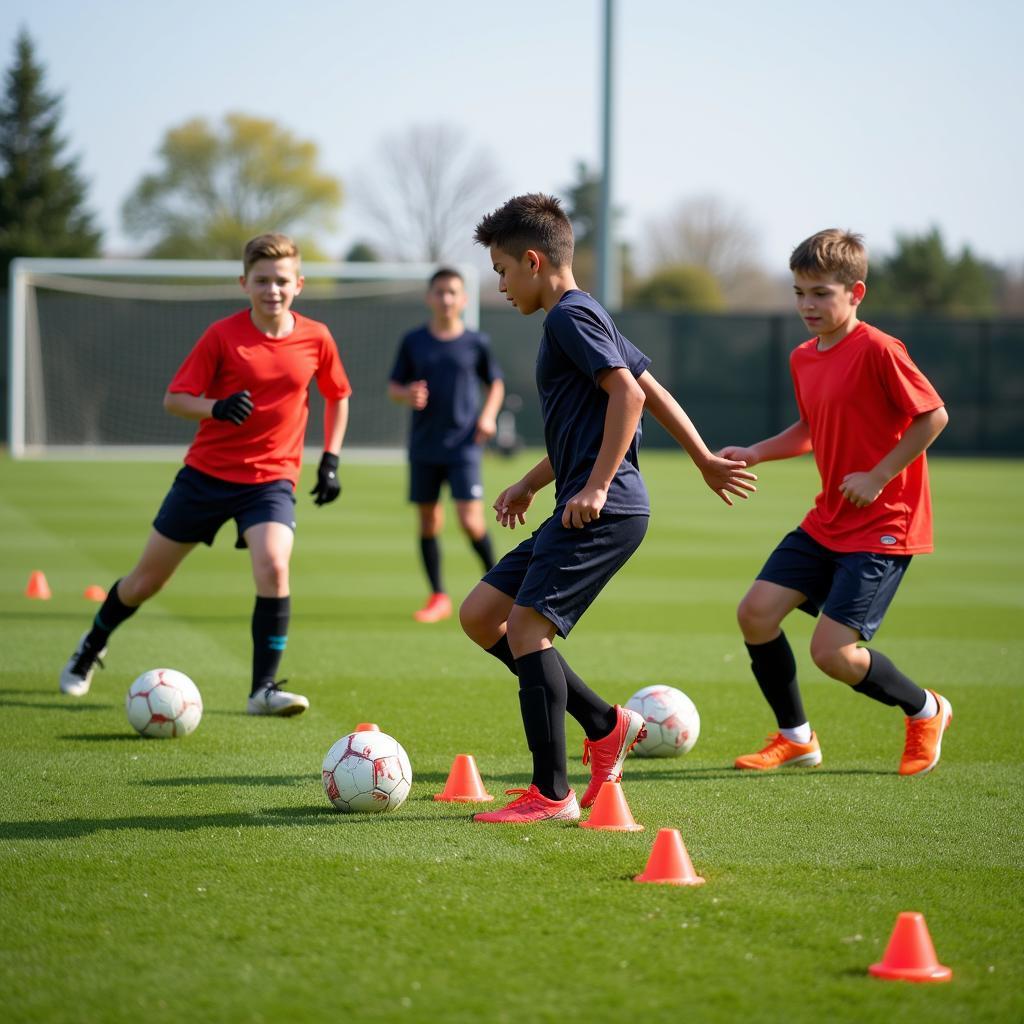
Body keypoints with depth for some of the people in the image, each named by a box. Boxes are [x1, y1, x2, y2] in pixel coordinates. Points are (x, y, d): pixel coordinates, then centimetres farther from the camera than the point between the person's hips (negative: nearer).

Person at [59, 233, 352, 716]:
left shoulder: (315, 338, -4)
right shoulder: (222, 335, -9)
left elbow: (337, 397, 14)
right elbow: (174, 398, -8)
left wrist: (330, 459, 5)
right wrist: (216, 408, -28)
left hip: (271, 479, 0)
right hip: (207, 472, 0)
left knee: (273, 565, -28)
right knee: (147, 578, 9)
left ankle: (263, 689, -19)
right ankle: (93, 646, 38)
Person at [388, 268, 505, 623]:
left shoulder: (476, 342, 2)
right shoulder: (413, 341, 4)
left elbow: (496, 383, 14)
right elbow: (393, 386, 8)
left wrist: (489, 414, -3)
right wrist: (406, 394, -14)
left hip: (463, 446, -2)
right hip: (423, 447, 2)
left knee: (470, 520, -12)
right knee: (428, 521, 5)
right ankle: (438, 597, 16)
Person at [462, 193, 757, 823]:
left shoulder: (571, 315, -8)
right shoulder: (585, 316, 22)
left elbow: (628, 393, -19)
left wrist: (596, 487, -21)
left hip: (604, 512, -10)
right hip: (583, 510, 10)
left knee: (526, 627, -15)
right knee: (480, 615, 9)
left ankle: (552, 794, -13)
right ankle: (606, 724, 13)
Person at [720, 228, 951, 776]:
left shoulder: (877, 350, -17)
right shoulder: (803, 359, 8)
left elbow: (933, 415, -16)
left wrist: (878, 475, -17)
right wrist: (755, 453, 8)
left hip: (884, 524, -8)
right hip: (827, 520, 8)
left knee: (832, 651, -13)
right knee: (755, 612, -2)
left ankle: (925, 710, 15)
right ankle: (795, 737, 16)